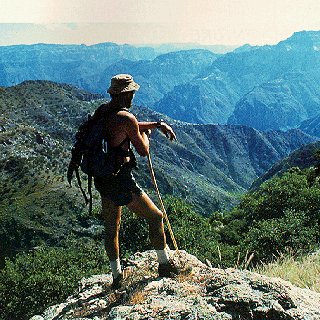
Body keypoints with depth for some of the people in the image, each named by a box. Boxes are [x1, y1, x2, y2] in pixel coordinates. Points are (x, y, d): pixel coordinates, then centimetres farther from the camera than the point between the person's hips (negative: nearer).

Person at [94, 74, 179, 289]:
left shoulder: (103, 111, 8)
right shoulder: (126, 118, -18)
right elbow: (144, 151, -8)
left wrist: (158, 124, 21)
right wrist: (145, 135, 12)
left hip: (101, 179, 9)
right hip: (120, 180, -9)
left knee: (111, 228, 19)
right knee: (155, 217, 9)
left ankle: (117, 276, 31)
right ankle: (165, 265, 22)